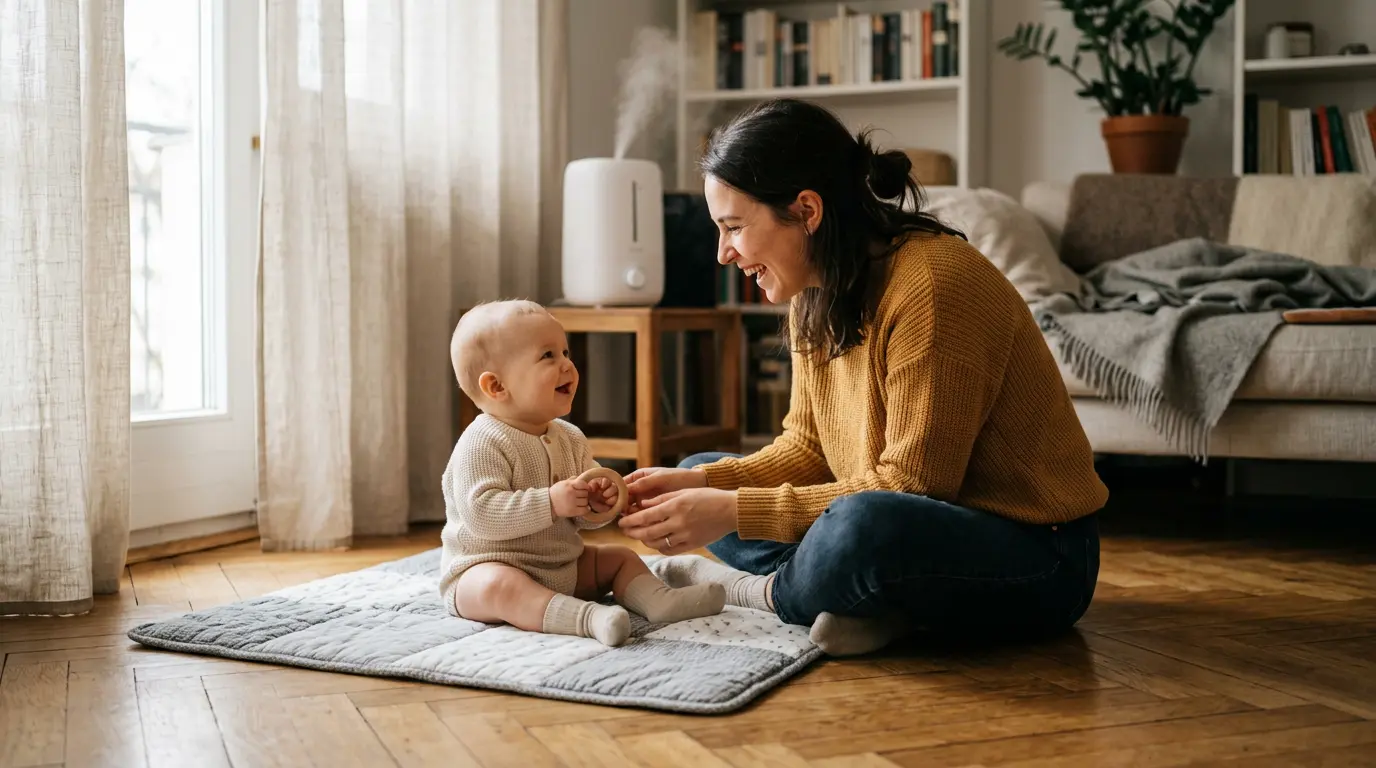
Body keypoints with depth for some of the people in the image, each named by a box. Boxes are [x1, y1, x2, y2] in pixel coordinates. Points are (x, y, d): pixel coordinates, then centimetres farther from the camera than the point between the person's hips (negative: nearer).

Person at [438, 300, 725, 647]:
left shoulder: (570, 439, 7)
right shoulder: (482, 443, -18)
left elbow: (583, 517, 13)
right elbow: (481, 513, -29)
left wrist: (600, 503, -12)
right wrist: (551, 502, -32)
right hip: (486, 566, -8)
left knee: (621, 558, 8)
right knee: (498, 586, -38)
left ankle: (659, 599, -16)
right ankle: (586, 617, -52)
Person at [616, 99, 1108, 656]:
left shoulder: (933, 285, -24)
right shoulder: (816, 291, 3)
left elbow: (908, 489, -25)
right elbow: (808, 448, 7)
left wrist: (735, 512, -25)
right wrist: (702, 485, -10)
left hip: (1034, 558, -9)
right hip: (930, 529, 9)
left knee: (865, 526, -40)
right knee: (701, 472, 9)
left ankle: (766, 593, -6)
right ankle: (874, 603, -10)